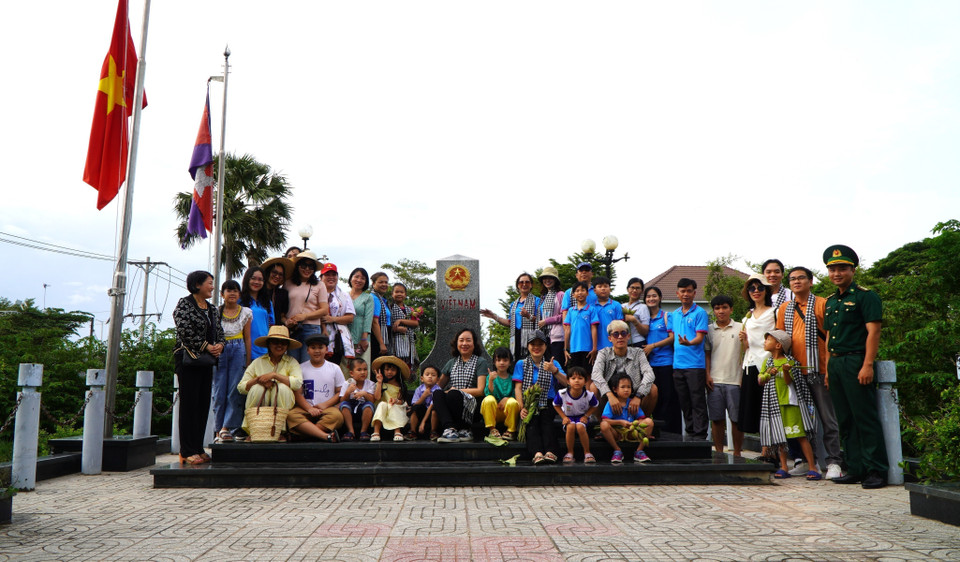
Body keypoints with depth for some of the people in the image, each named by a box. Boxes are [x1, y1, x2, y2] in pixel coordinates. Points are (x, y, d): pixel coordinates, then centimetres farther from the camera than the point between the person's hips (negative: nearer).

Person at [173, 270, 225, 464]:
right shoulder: (184, 304, -4)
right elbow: (185, 332, -14)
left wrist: (219, 345, -4)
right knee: (189, 404, -5)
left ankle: (198, 449, 14)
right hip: (188, 359, -7)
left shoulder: (211, 308, 17)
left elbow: (219, 332, 17)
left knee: (204, 405, 7)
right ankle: (187, 452, -1)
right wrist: (206, 346, -14)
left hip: (207, 361, 7)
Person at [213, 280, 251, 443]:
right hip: (220, 351, 0)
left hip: (238, 351, 0)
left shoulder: (245, 312, 7)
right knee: (219, 391, 0)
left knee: (235, 390, -6)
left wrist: (248, 361, 4)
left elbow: (247, 338, 8)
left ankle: (226, 427, -3)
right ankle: (220, 429, 5)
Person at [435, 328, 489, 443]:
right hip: (451, 409, 4)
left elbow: (480, 390, -4)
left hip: (472, 406, -4)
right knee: (437, 393, -26)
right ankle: (450, 429, -41)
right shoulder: (452, 362, 21)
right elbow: (439, 385, 21)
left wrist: (457, 391, -9)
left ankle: (465, 430, -19)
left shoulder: (480, 362, 6)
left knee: (453, 394, -34)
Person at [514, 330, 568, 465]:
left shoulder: (552, 364, 16)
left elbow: (566, 383, 2)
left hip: (547, 405, 1)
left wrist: (554, 370, -17)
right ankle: (537, 453, -47)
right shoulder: (521, 364, 15)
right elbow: (518, 388, 3)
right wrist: (522, 408, -13)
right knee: (532, 424, -28)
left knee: (546, 423, -27)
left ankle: (550, 452, -46)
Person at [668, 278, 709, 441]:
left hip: (695, 364, -6)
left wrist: (688, 343, -30)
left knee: (698, 403, -3)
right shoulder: (674, 315, 16)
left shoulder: (700, 313, -1)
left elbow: (700, 337, -9)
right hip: (677, 365, 6)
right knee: (684, 403, 11)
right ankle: (690, 434, 20)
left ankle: (700, 437, 1)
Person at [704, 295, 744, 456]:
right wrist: (707, 375, 2)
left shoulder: (740, 328, 6)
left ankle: (737, 453, 12)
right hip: (714, 381, 2)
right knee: (716, 418, 3)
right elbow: (707, 354, 12)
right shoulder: (709, 330, 11)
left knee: (736, 418, 1)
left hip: (735, 380, -1)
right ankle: (719, 452, 13)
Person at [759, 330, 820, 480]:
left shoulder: (789, 361, -3)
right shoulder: (768, 361, 13)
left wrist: (786, 371, -29)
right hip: (774, 404, 5)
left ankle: (812, 468, -3)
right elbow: (760, 381, 8)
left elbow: (788, 381, -11)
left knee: (800, 435, -7)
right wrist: (769, 373, -9)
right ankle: (783, 468, 12)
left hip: (789, 402, -5)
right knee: (780, 437, 6)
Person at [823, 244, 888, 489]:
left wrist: (867, 365, -19)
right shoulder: (830, 301, 18)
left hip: (855, 361, -8)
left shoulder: (865, 296, -4)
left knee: (866, 418, -6)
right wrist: (827, 368, 16)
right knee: (845, 421, 10)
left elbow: (873, 332, -12)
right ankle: (855, 469, 17)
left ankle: (876, 471, 1)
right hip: (835, 364, 8)